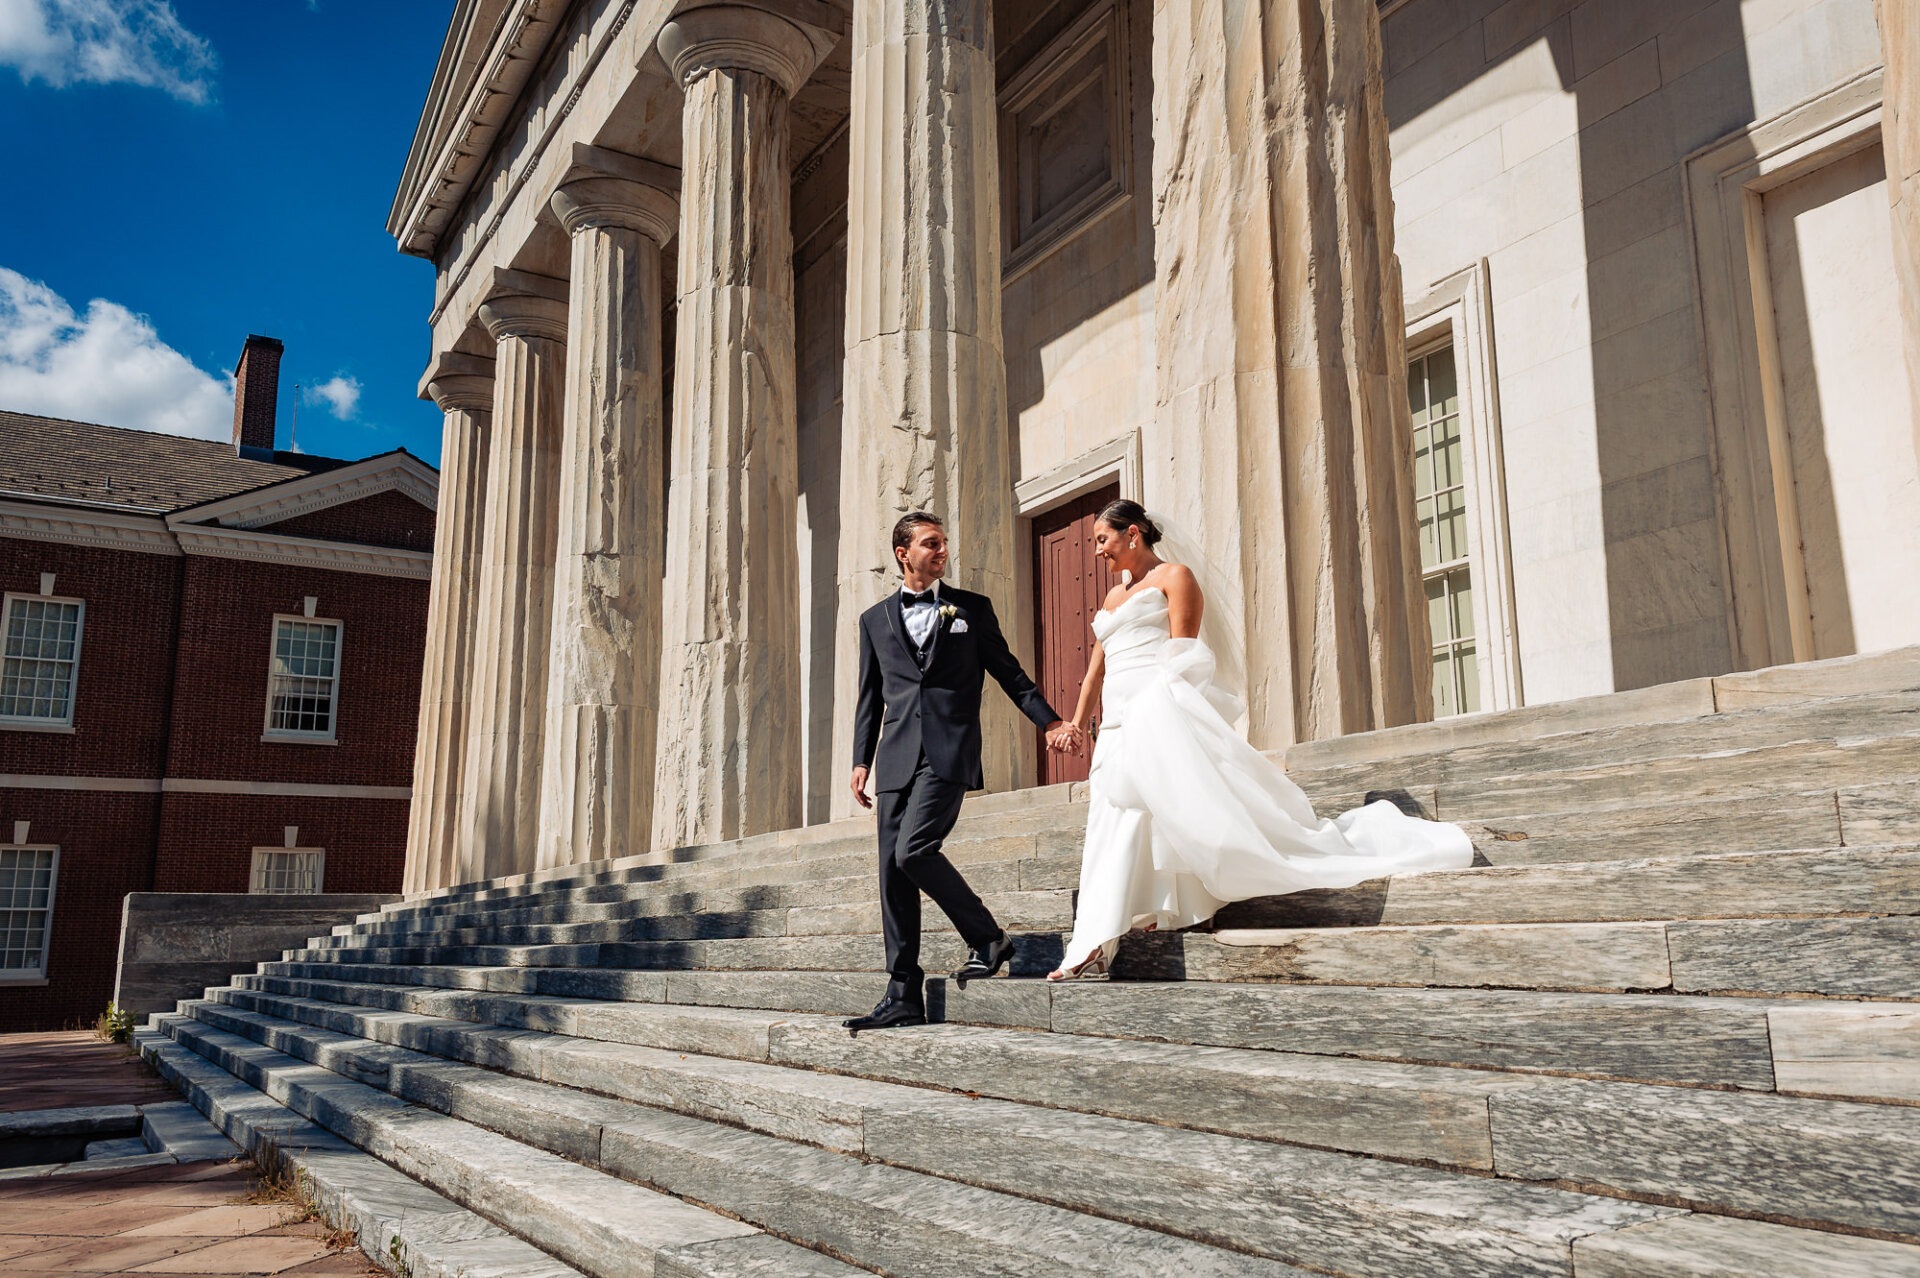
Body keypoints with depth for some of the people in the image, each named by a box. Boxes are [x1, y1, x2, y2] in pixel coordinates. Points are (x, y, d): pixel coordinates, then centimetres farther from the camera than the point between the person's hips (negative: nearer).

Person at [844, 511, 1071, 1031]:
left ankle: (987, 938, -1)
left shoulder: (972, 608, 11)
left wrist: (1050, 720, 0)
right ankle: (903, 997, 7)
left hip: (949, 752, -4)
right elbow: (870, 697, 18)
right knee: (893, 872, 1)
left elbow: (1008, 671, 11)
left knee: (914, 849, -21)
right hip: (897, 757, 4)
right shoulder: (875, 619, 17)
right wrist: (861, 760, 10)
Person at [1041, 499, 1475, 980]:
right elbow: (1097, 669, 24)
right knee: (1113, 830, -1)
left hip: (1162, 710, -8)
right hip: (1119, 724, 8)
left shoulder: (1173, 577, 2)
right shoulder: (1112, 598, 26)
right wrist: (1077, 724, 13)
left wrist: (1157, 711, -18)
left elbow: (1179, 656, -8)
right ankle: (1094, 950, -4)